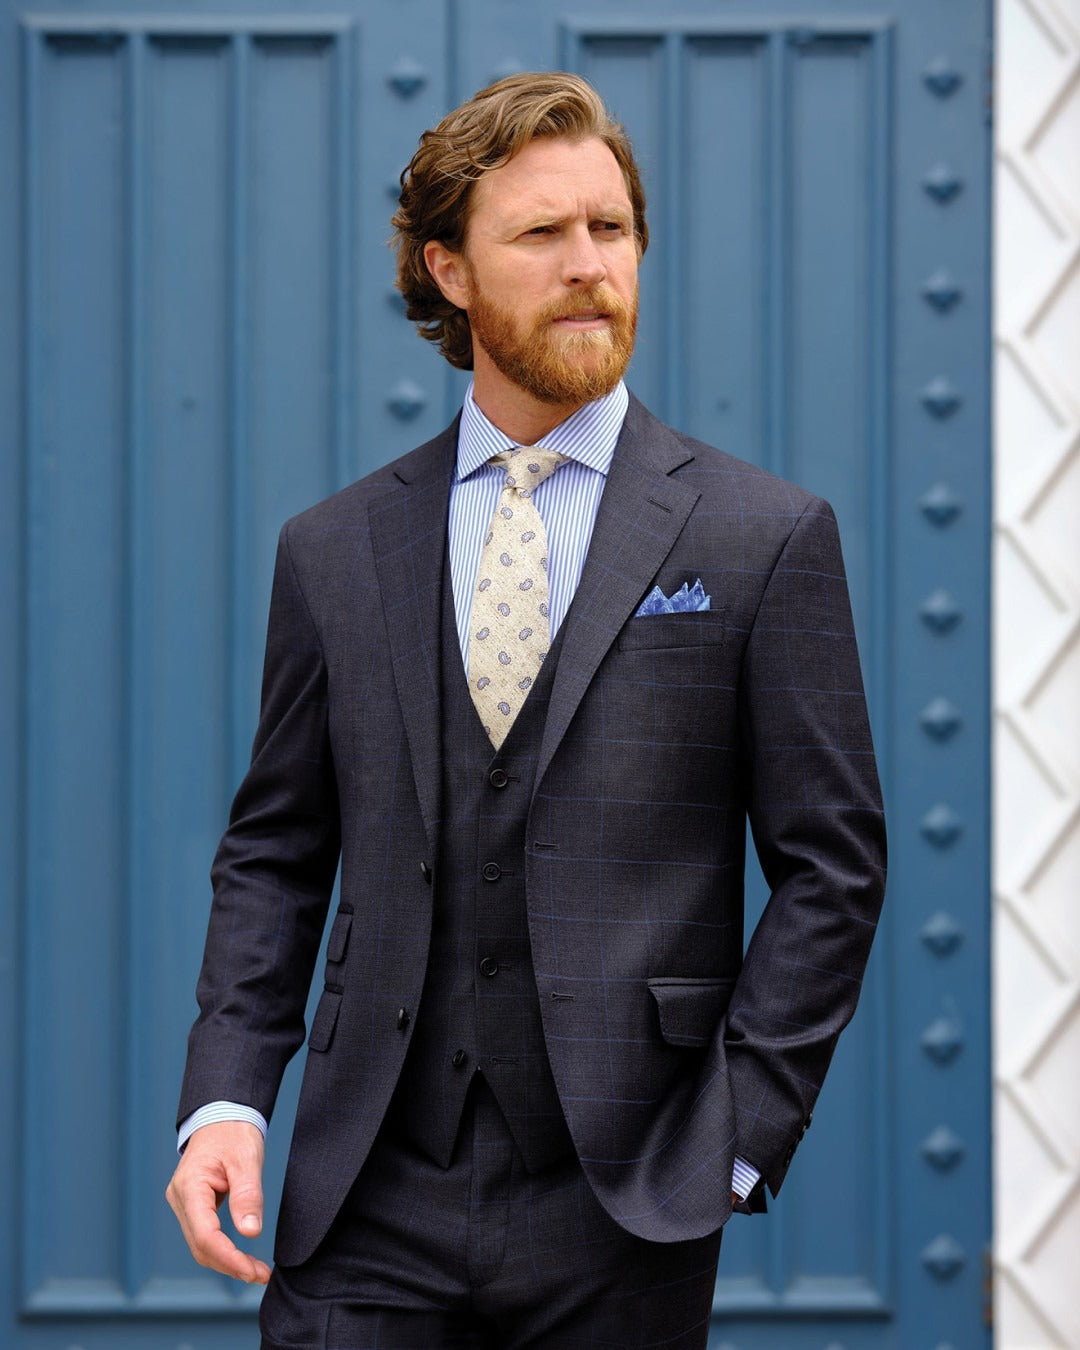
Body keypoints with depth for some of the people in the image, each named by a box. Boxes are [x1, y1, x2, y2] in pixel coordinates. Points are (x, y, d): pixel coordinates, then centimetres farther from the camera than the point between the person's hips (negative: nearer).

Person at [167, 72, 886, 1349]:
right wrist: (224, 1097, -1)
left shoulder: (767, 537, 1)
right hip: (371, 1206, 2)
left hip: (621, 1212, -2)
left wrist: (735, 1138, -6)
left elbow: (829, 866, 1)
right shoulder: (332, 550, 9)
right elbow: (273, 856, 12)